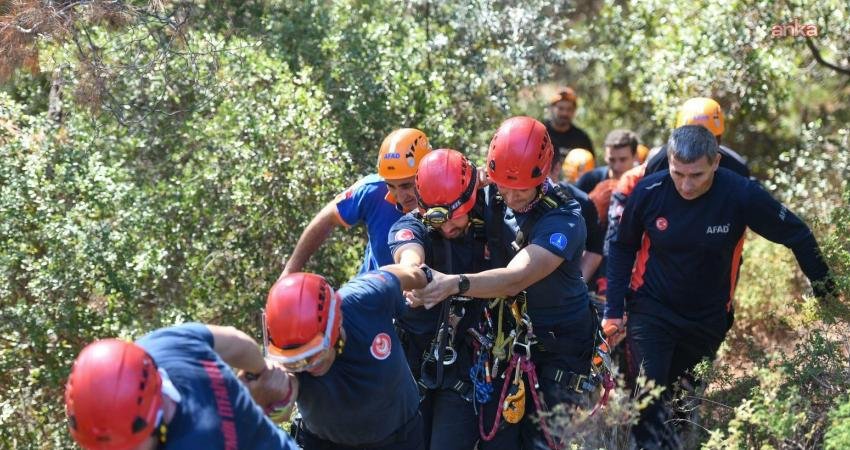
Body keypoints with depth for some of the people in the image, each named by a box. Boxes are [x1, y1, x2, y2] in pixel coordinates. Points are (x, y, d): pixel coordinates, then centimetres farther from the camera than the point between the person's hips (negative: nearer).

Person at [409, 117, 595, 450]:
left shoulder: (563, 220, -23)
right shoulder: (492, 201, -7)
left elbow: (515, 278, -36)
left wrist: (455, 284, -52)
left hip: (561, 344, -4)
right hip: (507, 335, 4)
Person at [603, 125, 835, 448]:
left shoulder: (741, 194, -19)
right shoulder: (649, 191, -16)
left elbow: (798, 237, -5)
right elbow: (623, 247, 0)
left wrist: (824, 289, 2)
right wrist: (613, 309, -2)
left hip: (709, 318, 1)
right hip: (652, 310, -1)